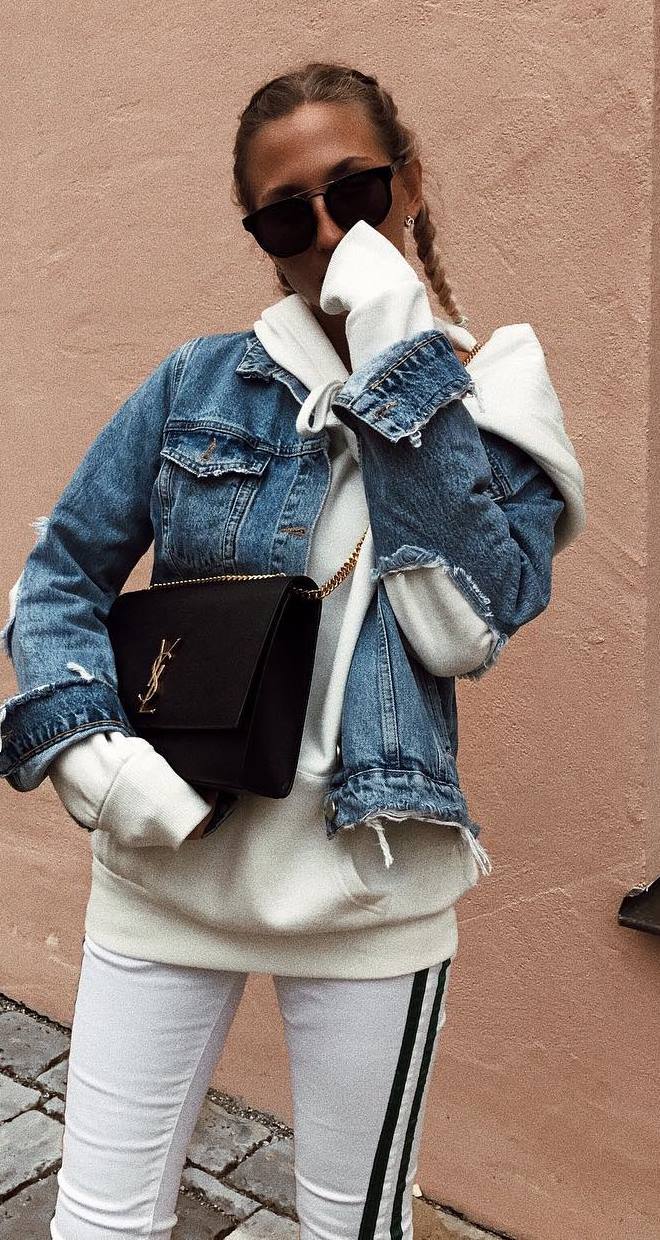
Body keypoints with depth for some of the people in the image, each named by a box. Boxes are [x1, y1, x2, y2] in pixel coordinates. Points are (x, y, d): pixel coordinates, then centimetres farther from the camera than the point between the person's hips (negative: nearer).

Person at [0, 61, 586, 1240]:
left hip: (367, 890, 0)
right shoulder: (201, 382, 0)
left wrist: (406, 375, -17)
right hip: (166, 864, 1)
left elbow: (466, 626, -17)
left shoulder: (496, 409, 0)